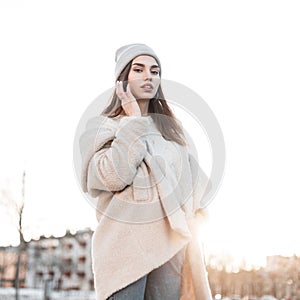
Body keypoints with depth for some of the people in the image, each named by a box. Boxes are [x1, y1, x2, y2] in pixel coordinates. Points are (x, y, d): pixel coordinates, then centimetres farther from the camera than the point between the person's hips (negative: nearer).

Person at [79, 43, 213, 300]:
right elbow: (114, 177, -17)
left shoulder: (169, 127, 15)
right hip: (126, 243, -4)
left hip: (169, 243, 5)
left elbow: (190, 182, 19)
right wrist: (134, 121, -9)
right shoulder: (103, 125, 1)